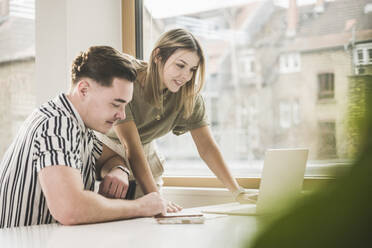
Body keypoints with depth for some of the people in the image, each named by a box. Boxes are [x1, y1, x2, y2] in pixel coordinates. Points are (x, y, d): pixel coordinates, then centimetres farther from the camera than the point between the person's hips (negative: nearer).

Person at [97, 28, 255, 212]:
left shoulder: (189, 95, -13)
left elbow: (207, 147, -13)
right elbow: (131, 146, -31)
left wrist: (238, 192, -24)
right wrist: (155, 198, -38)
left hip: (147, 157, 4)